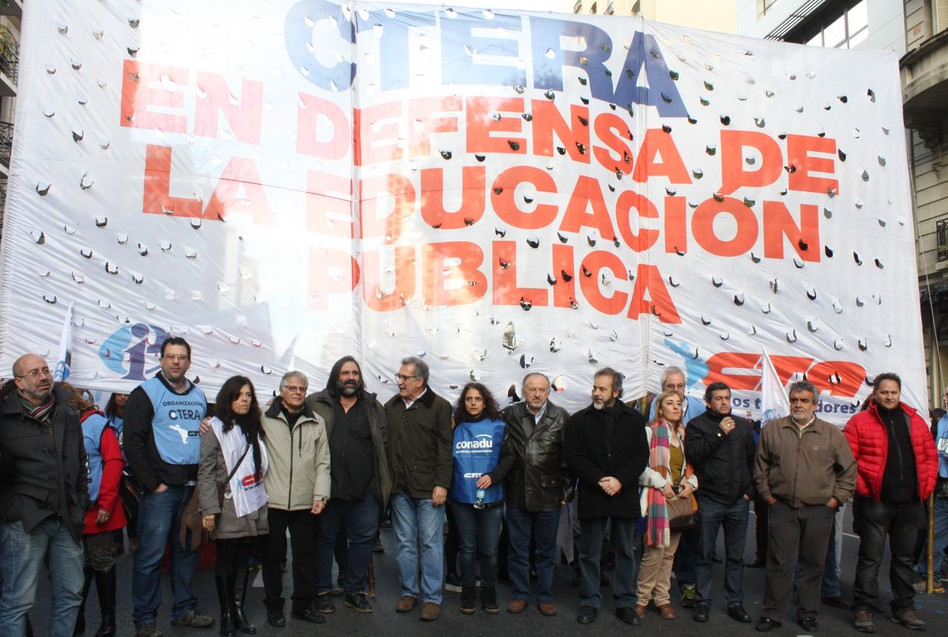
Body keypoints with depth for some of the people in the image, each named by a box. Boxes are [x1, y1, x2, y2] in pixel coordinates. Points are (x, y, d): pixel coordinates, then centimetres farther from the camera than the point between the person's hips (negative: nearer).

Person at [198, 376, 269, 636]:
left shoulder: (254, 427, 14)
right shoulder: (215, 428, -3)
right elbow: (206, 472, -9)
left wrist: (261, 499, 11)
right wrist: (209, 509, -15)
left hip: (252, 508, 5)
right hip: (228, 508, -5)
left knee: (243, 560, 9)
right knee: (226, 561, 3)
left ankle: (239, 611, 19)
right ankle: (226, 615, 15)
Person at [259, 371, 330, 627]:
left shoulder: (316, 422, 7)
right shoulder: (265, 419, 0)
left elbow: (322, 462, 7)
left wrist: (320, 495, 0)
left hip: (305, 503, 2)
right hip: (272, 501, -2)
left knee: (305, 555, 11)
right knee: (272, 556, 9)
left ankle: (303, 605, 26)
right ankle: (274, 606, 25)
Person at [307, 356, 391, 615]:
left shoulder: (373, 407, 9)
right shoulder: (315, 404, 4)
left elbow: (384, 443, 13)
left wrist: (382, 483, 7)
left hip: (364, 490, 2)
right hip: (327, 487, -1)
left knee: (363, 539, 9)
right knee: (324, 539, 10)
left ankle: (355, 591, 25)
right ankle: (322, 591, 25)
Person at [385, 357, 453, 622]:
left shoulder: (439, 406, -6)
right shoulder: (391, 407, 8)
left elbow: (445, 449, -8)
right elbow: (384, 444, 10)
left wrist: (442, 485, -12)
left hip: (428, 489, -4)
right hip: (399, 488, 5)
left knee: (431, 543, 3)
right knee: (404, 542, 13)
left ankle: (432, 597, 13)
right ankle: (408, 591, 27)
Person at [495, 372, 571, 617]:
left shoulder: (561, 418, -4)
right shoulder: (510, 415, -2)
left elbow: (568, 458, -1)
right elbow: (504, 454, 2)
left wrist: (566, 490, -1)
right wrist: (495, 476, -8)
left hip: (548, 495, -1)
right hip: (517, 495, 1)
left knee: (546, 550, 13)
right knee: (517, 549, 12)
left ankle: (545, 596, 27)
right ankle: (520, 594, 27)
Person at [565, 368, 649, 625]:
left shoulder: (633, 419, 3)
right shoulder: (579, 420, 1)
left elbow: (641, 455, 0)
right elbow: (572, 457, -4)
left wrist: (620, 480, -13)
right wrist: (598, 480, -14)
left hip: (625, 495, 1)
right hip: (592, 496, -1)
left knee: (626, 552, 12)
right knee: (589, 553, 8)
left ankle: (625, 601, 25)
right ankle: (589, 602, 21)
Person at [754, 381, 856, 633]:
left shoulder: (832, 434, 2)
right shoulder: (772, 430, 3)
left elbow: (849, 469, 8)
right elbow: (760, 465, 12)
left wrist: (836, 498, 3)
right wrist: (767, 494, 7)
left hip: (820, 511, 0)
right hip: (783, 508, 0)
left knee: (813, 564, 10)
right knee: (779, 563, 2)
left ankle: (808, 612, 25)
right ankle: (772, 614, 12)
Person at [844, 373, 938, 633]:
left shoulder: (915, 422, 10)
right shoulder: (859, 422, -5)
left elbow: (930, 456, 14)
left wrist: (927, 486, 4)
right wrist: (862, 487, -12)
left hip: (910, 503, 5)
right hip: (875, 504, -4)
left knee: (904, 558, 16)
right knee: (870, 558, 1)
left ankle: (904, 607, 29)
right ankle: (863, 608, 9)